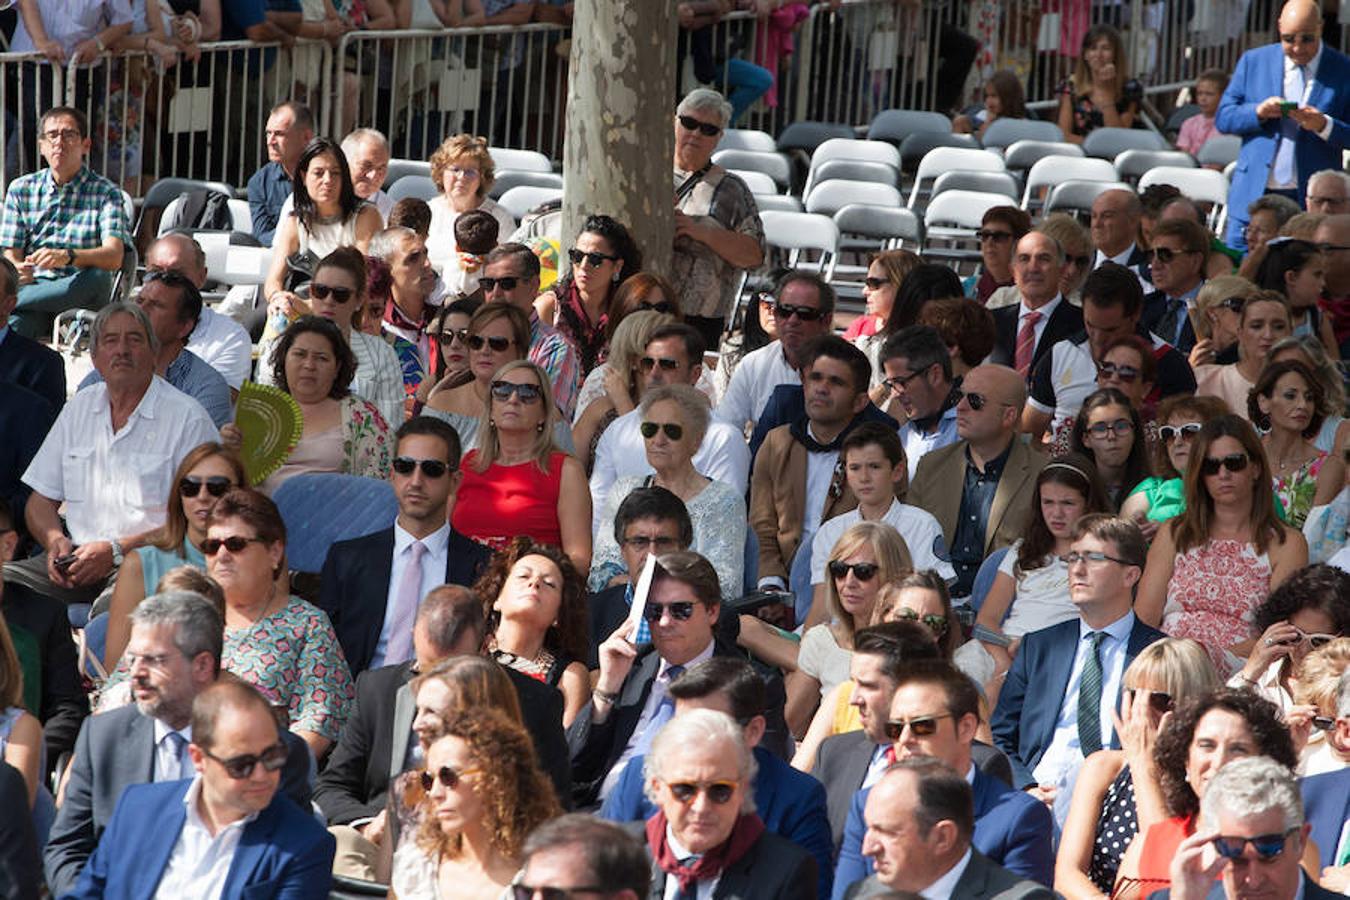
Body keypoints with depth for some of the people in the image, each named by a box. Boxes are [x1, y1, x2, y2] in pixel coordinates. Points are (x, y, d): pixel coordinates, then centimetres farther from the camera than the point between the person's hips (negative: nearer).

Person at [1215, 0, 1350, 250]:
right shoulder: (1253, 61, 9)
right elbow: (1223, 118, 8)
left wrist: (1323, 126, -19)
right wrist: (1258, 112, -11)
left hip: (1311, 201, -2)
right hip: (1253, 195, 2)